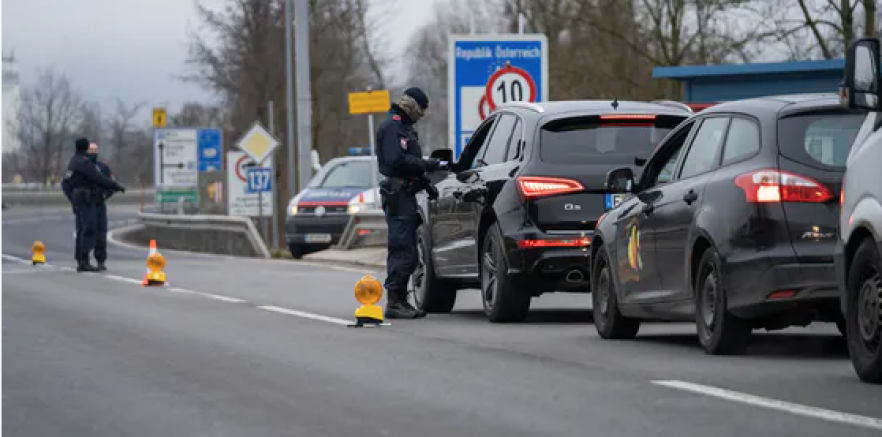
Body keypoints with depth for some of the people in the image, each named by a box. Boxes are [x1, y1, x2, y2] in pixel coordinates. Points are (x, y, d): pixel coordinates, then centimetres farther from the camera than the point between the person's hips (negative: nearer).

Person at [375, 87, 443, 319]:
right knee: (401, 250, -13)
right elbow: (396, 160, -22)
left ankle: (400, 301, 16)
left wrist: (425, 183, 18)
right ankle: (394, 302, -14)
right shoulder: (392, 126, -10)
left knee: (407, 252, 12)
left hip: (406, 195, 11)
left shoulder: (404, 126, 23)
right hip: (398, 194, -11)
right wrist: (426, 165, -15)